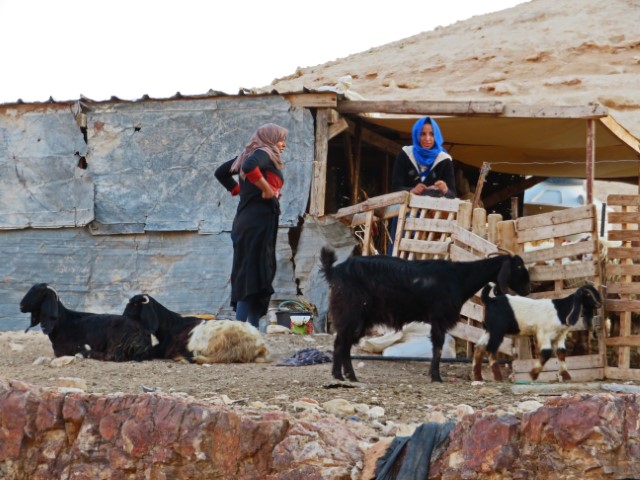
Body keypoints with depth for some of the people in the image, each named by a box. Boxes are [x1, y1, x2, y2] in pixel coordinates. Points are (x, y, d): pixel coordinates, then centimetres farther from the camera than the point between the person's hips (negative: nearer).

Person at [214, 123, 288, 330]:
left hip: (246, 219, 10)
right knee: (255, 274, -12)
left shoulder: (247, 155, 19)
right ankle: (241, 327, -18)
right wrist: (267, 190, -19)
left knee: (246, 274, 8)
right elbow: (249, 167, -29)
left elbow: (221, 172, 28)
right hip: (260, 220, -10)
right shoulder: (264, 154, -7)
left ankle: (252, 327, 10)